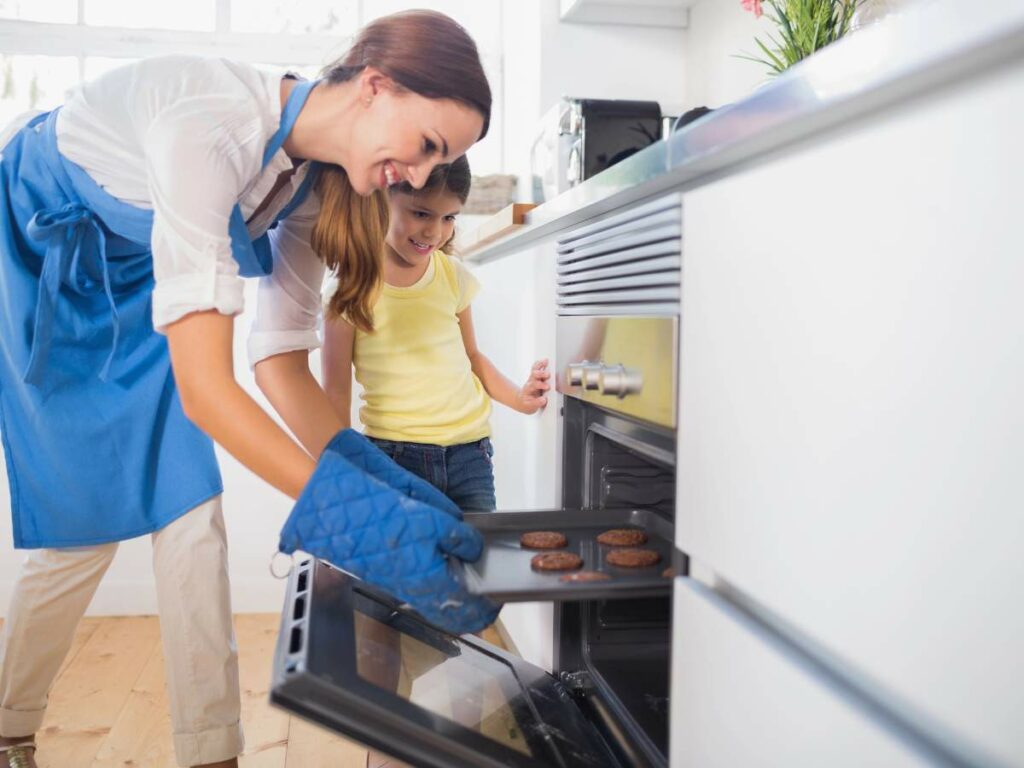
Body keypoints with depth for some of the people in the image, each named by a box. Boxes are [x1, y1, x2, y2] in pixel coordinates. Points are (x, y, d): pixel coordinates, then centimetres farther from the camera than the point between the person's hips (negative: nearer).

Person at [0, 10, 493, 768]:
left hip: (128, 287, 6)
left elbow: (281, 367, -13)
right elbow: (203, 388, -42)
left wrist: (384, 480, -25)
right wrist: (359, 519, -46)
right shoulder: (215, 125, -37)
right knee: (85, 524, -5)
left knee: (191, 514, -4)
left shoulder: (313, 182, -12)